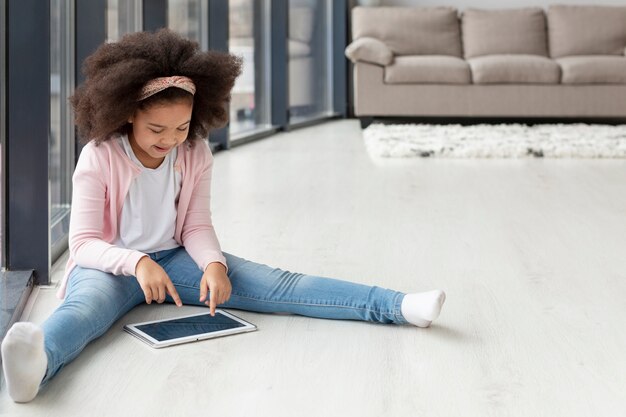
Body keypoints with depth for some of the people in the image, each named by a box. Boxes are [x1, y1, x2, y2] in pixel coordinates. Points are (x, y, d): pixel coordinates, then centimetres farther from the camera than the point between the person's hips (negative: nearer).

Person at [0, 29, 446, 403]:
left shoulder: (196, 154, -2)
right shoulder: (99, 158, -14)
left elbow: (197, 226, 0)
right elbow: (84, 242, -15)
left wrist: (214, 264, -23)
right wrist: (137, 263, -34)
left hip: (173, 258, 4)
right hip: (109, 264, -4)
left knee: (277, 284, -14)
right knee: (85, 307, -41)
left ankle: (396, 307, -27)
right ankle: (37, 359, -77)